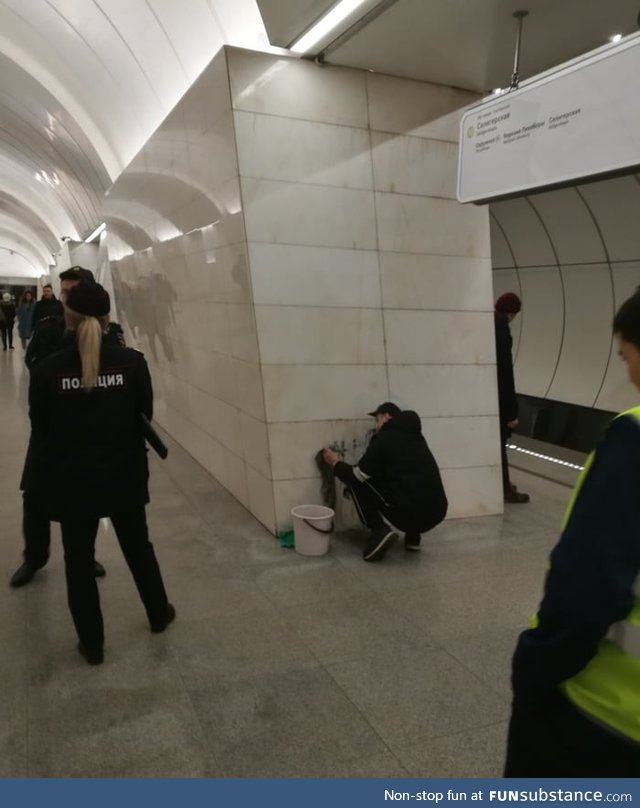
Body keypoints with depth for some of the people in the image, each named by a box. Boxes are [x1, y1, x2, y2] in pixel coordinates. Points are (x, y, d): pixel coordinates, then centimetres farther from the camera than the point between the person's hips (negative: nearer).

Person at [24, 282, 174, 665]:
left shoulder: (47, 370, -12)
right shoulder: (132, 362, -11)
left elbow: (40, 430, -2)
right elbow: (145, 417, -1)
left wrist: (43, 479, 15)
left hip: (71, 480, -1)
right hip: (124, 475, 1)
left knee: (79, 560, 15)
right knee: (139, 547, 21)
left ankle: (92, 644, 27)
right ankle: (159, 615, 41)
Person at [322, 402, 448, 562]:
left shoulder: (384, 438, -1)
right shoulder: (414, 436, 20)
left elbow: (357, 476, 4)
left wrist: (336, 463, 24)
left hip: (408, 513, -7)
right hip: (436, 513, 7)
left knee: (357, 481, 12)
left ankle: (381, 530, 0)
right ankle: (413, 535, 22)